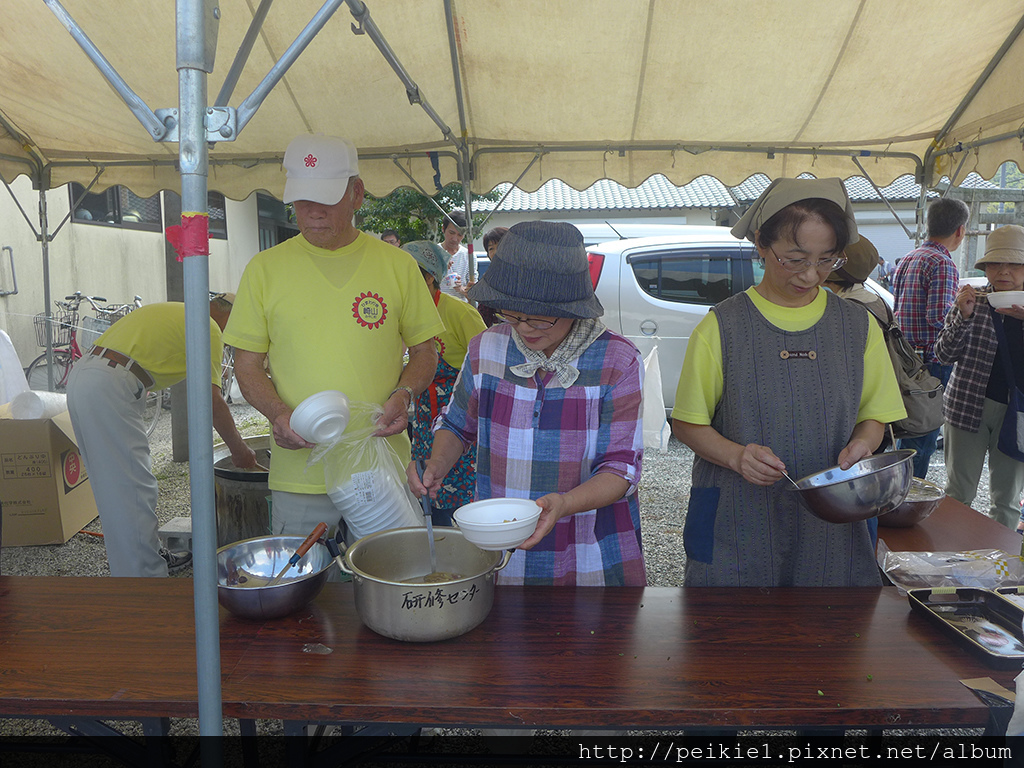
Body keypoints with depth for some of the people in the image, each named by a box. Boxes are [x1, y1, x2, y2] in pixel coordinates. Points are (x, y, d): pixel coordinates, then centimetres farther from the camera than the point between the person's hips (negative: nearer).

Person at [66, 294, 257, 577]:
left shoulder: (174, 313, 26)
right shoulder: (208, 327, -1)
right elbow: (212, 400, -6)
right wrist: (239, 449, 3)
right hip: (109, 388, -10)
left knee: (115, 484, 18)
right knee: (133, 490, -6)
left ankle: (151, 556, 31)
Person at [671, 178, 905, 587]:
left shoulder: (859, 326, 4)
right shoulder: (723, 326, -6)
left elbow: (873, 415, 12)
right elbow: (688, 423, -3)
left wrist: (860, 444, -9)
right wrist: (737, 456, -20)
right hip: (736, 522, -2)